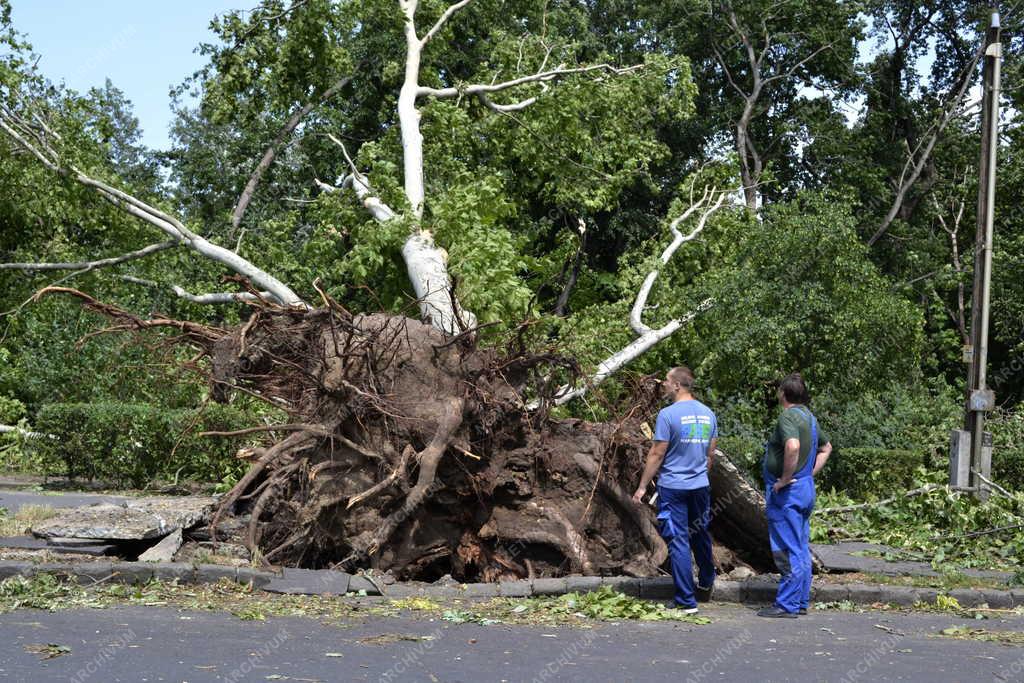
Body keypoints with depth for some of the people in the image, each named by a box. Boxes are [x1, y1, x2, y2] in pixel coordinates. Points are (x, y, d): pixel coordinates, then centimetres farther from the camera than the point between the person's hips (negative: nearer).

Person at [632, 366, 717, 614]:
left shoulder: (668, 414, -15)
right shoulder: (708, 414, 5)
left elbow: (657, 454, -13)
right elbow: (710, 453, 12)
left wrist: (642, 487, -6)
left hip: (672, 487, -6)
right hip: (701, 486, 6)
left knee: (678, 542, -1)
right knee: (700, 535, 23)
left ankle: (687, 601, 0)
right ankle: (706, 583, 42)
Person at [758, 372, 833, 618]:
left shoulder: (788, 416, -16)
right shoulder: (809, 416, 13)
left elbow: (793, 446, -35)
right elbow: (826, 448, 28)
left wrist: (785, 478, -23)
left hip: (786, 493, -9)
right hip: (805, 489, 10)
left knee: (787, 550, -5)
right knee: (801, 549, 13)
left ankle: (786, 605, -2)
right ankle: (801, 602, 20)